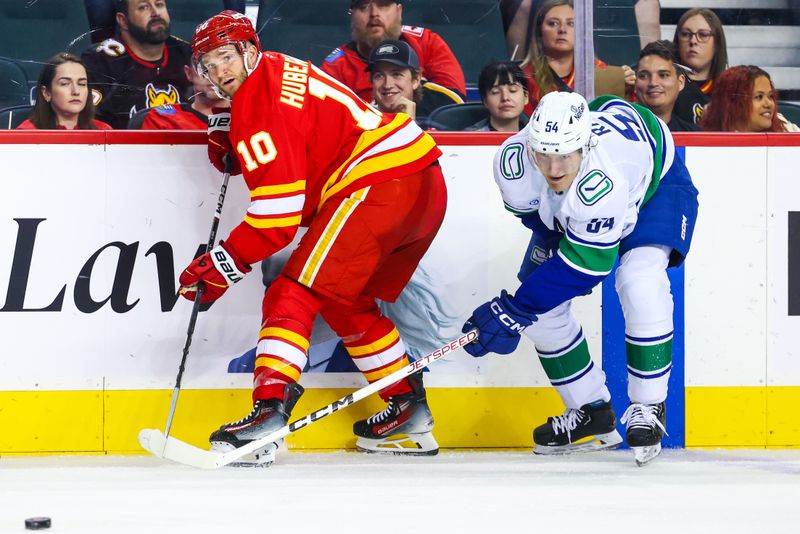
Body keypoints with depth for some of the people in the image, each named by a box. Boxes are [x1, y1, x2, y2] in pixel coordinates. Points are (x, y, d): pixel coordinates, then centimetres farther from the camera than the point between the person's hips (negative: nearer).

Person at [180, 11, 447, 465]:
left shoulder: (262, 107, -11)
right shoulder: (280, 71, 18)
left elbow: (278, 215, -15)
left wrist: (221, 265, -9)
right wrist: (225, 128, 19)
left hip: (378, 185, -10)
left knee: (293, 295, -13)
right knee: (347, 304, 24)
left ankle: (269, 413, -28)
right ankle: (411, 413, 28)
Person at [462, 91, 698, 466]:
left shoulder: (603, 179, -47)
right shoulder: (514, 163, -32)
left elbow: (587, 263, -40)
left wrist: (515, 310, -39)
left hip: (657, 183, -6)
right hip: (565, 211, 6)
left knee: (641, 280, -30)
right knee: (540, 305, -3)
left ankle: (648, 409, -15)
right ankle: (592, 413, 14)